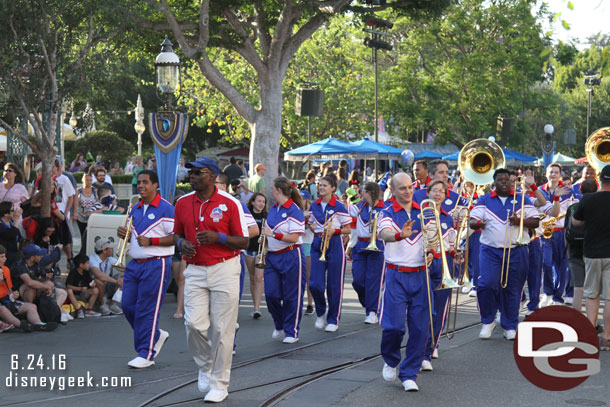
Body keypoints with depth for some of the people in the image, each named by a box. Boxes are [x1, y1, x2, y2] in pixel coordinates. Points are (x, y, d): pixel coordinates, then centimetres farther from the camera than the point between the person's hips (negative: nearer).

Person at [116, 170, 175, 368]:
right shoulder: (135, 209, 16)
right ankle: (156, 335, 26)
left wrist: (150, 241, -20)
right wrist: (123, 234, 4)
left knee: (147, 309, -6)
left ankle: (146, 354, 2)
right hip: (135, 263, 8)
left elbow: (175, 237, -14)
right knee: (128, 306, 6)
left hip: (156, 264, -8)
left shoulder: (166, 209, -8)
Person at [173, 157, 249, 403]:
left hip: (224, 270, -3)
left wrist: (218, 237, -19)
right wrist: (182, 243, -3)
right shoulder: (182, 203, 7)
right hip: (195, 271, 3)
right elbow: (177, 233, 20)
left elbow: (244, 242, -4)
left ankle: (219, 384, 10)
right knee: (194, 323, -8)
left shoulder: (230, 203, -6)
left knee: (221, 328, -1)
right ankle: (205, 366, 20)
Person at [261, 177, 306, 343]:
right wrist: (264, 238, 6)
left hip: (290, 256, -7)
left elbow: (294, 238, -17)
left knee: (291, 296, 0)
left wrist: (273, 234, -20)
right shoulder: (272, 209, 13)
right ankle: (279, 326, 22)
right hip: (272, 256, 7)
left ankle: (292, 332, 10)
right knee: (271, 294, 1)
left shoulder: (294, 210, -10)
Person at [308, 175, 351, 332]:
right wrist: (314, 228, -1)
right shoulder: (314, 206, 9)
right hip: (317, 244, 4)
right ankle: (321, 313, 19)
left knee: (334, 285, 2)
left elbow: (348, 229, -2)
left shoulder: (339, 207, -5)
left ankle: (333, 320, 14)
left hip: (334, 245, -4)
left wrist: (334, 231, -19)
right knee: (315, 283, -6)